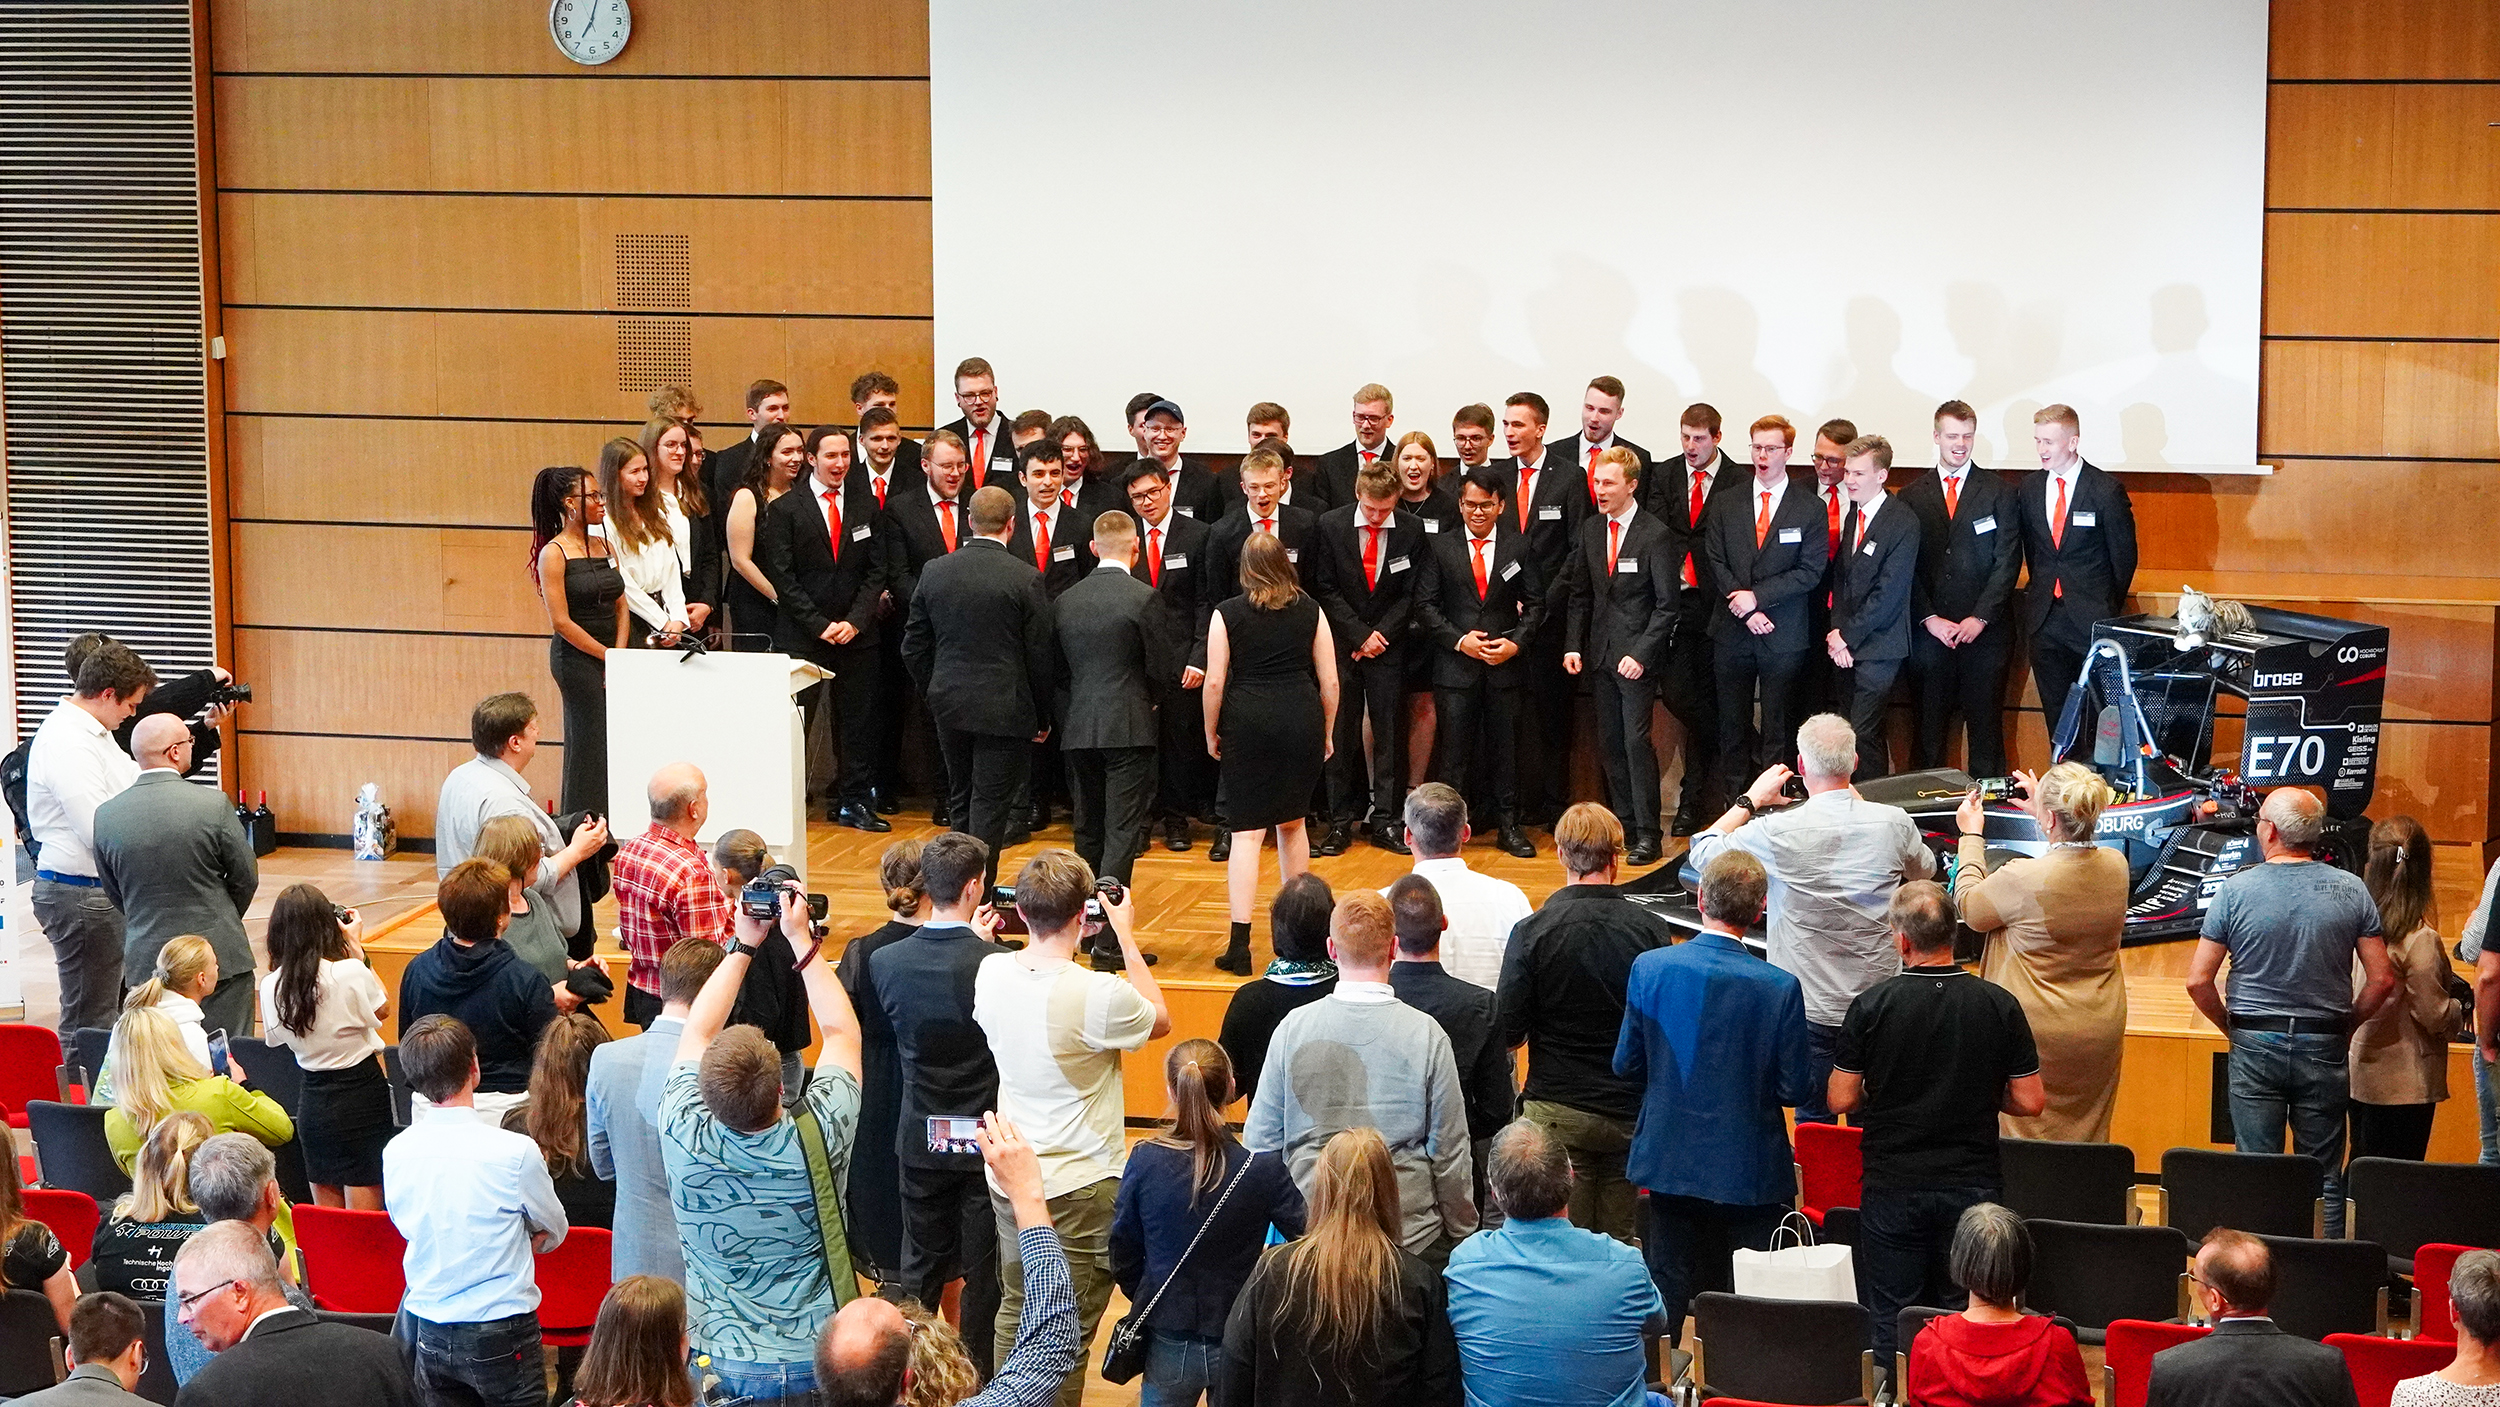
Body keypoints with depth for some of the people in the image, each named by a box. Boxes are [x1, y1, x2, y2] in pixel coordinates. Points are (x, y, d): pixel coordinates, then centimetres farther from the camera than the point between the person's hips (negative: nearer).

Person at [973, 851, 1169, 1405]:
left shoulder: (991, 972, -7)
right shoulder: (1099, 995, -24)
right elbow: (1160, 1020, -3)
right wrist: (1125, 936, 1)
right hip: (1081, 1182, -6)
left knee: (1015, 1308, 21)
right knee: (1069, 1325, 5)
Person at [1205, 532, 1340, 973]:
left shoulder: (1227, 614, 0)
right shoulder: (1310, 610, 6)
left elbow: (1215, 681, -3)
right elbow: (1329, 681, 5)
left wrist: (1211, 733, 9)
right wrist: (1327, 732, 16)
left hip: (1248, 721, -2)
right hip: (1301, 719, 2)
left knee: (1247, 832, -2)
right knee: (1291, 822, 20)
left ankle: (1239, 944, -8)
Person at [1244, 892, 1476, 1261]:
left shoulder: (1292, 1028, -2)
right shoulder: (1425, 1034, -7)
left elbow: (1259, 1142, 6)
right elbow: (1451, 1151, -1)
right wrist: (1462, 1237, 13)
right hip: (1411, 1239, -2)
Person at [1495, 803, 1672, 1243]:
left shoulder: (1532, 932, -11)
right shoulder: (1651, 929, -6)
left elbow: (1508, 1035, -7)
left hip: (1558, 1114, -2)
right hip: (1632, 1114, 2)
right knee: (1620, 1243, 11)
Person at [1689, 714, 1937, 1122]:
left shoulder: (1779, 832, -19)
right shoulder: (1893, 823, -10)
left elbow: (1701, 851, -3)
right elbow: (1926, 869, 14)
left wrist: (1751, 799, 8)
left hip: (1811, 1007, -3)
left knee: (1815, 1121, 8)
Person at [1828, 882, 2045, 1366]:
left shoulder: (1872, 1005, -11)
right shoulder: (1999, 1005, -7)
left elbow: (1840, 1100, -7)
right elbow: (2030, 1102, -3)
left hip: (1893, 1187, -1)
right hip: (1973, 1186, 1)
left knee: (1892, 1322, 9)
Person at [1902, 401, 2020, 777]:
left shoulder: (1999, 493, 6)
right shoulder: (1912, 497, 10)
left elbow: (2008, 562, 0)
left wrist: (1979, 618, -10)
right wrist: (1930, 619, -7)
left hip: (1985, 631, -1)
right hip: (1928, 631, 1)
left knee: (1985, 725, 0)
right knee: (1927, 729, 2)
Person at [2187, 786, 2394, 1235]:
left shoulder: (2236, 890, -6)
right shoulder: (2352, 891, -2)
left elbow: (2198, 981, -6)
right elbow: (2382, 980, -3)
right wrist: (2346, 1025, 12)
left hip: (2255, 1046, -1)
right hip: (2325, 1047, 1)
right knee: (2323, 1177, 7)